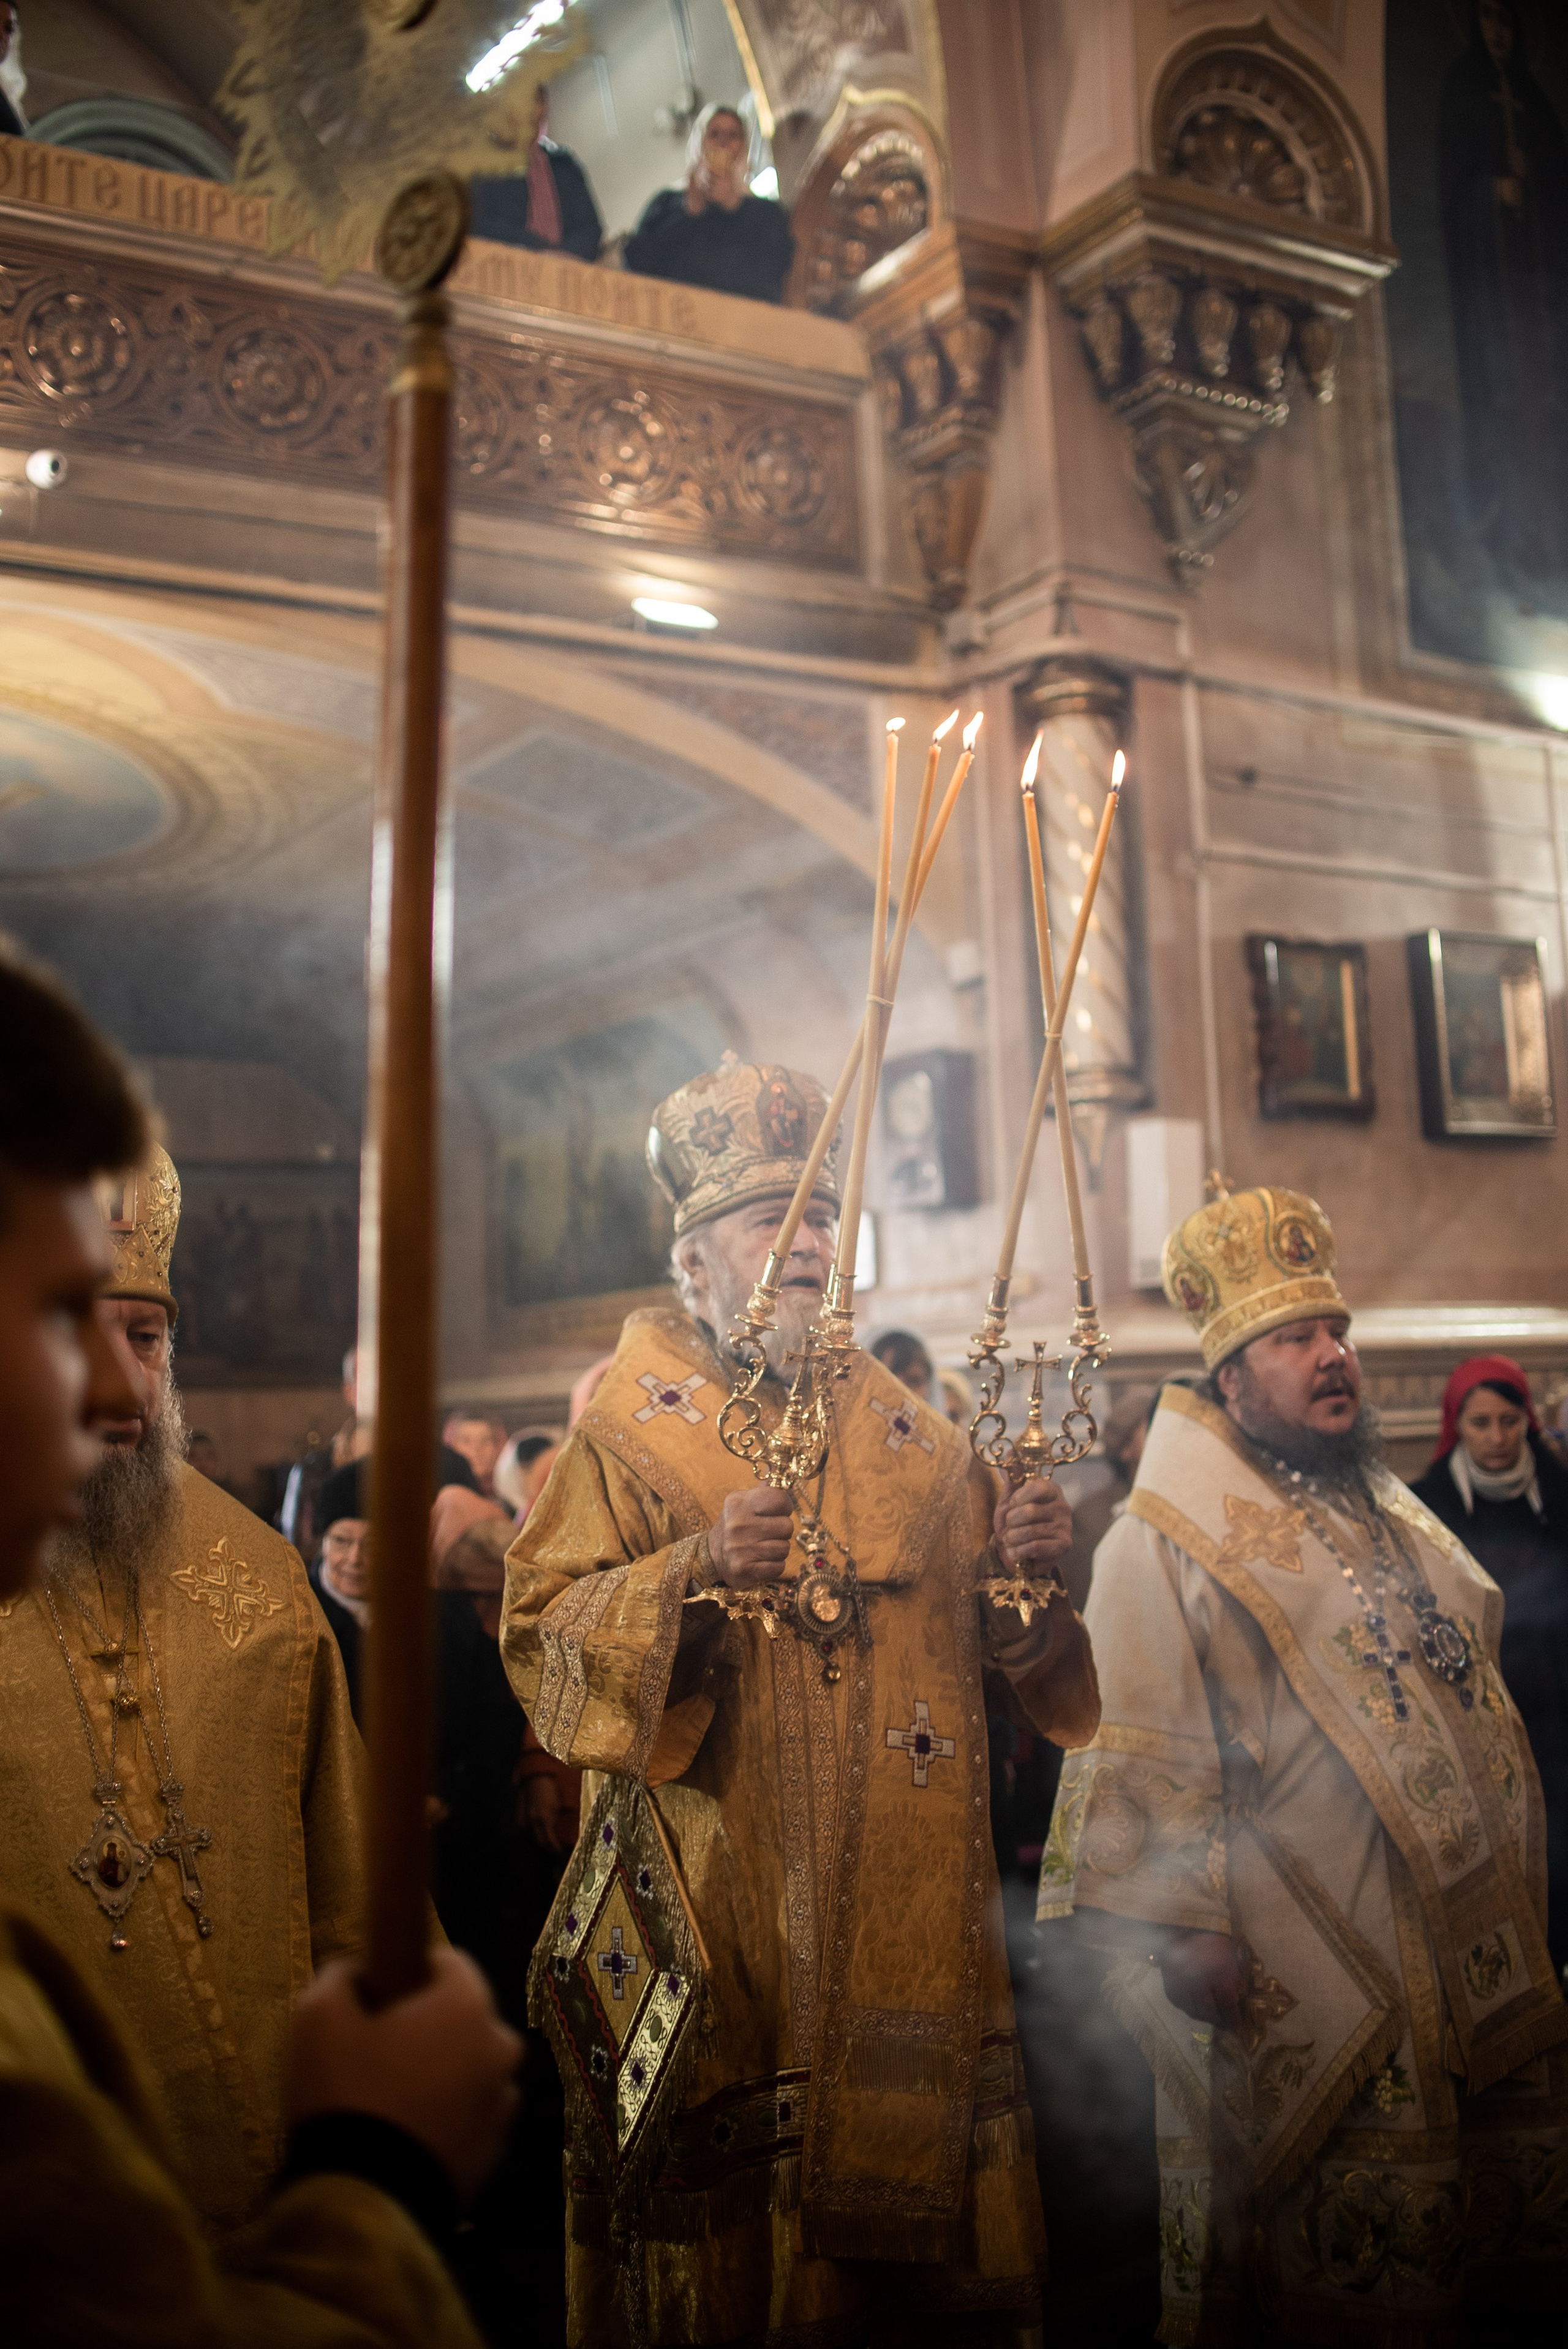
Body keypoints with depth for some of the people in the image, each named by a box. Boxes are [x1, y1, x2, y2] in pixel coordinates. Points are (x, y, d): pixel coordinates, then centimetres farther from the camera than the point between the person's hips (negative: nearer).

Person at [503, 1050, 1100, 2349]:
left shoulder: (911, 1434, 11)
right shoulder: (634, 1429, 0)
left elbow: (992, 1642, 13)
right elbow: (540, 1635, -9)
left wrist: (1024, 1561, -8)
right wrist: (697, 1569, -23)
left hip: (908, 1908, 4)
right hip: (719, 1913, -3)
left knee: (918, 2184, 9)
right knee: (718, 2230, 1)